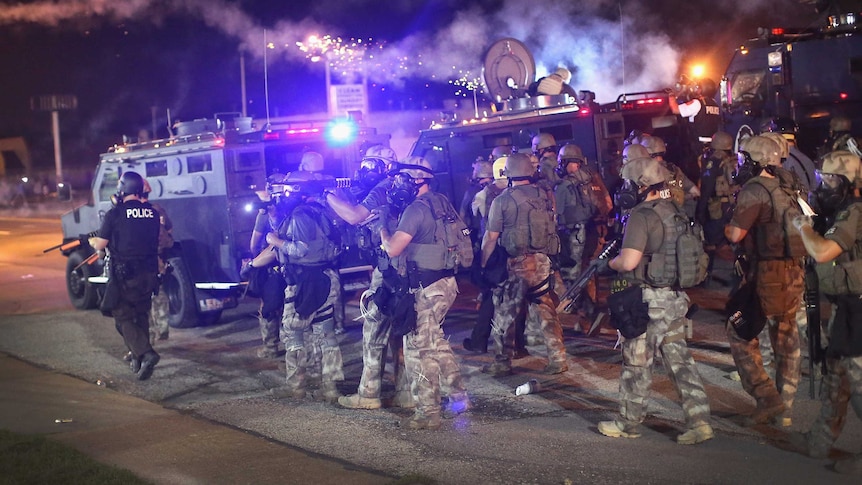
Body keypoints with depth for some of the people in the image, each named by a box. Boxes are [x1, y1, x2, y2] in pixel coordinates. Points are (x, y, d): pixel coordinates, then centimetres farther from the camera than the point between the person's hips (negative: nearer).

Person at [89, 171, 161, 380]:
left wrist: (92, 241, 16)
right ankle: (138, 356, 24)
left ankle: (145, 354, -17)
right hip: (149, 274, 5)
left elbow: (100, 245, -6)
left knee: (123, 318, 2)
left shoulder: (115, 214, -10)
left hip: (124, 275, -5)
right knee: (141, 315, 19)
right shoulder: (152, 212, 4)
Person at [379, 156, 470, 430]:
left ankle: (428, 413, 5)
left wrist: (382, 227, -2)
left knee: (419, 349, -1)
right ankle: (458, 396, 26)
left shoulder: (416, 209, -18)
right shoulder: (441, 202, 10)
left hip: (426, 289, -9)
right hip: (446, 282, 9)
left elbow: (393, 249, -21)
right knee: (435, 342, 22)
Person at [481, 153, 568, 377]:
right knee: (545, 311, 11)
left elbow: (491, 237, -5)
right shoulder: (544, 195, 3)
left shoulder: (502, 200, -7)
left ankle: (502, 363, 14)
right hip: (543, 261, 4)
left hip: (517, 264, -4)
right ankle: (557, 358, 8)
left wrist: (483, 263, 5)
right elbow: (552, 228, 9)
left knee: (505, 314, 8)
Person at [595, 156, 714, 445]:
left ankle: (628, 423, 18)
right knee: (678, 359, 11)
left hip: (649, 300, -8)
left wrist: (607, 264, -2)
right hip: (677, 297, 8)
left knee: (637, 363, 5)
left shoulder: (641, 215, -16)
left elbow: (629, 261, -22)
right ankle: (699, 421, 7)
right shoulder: (676, 212, 10)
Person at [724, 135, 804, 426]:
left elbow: (736, 235, -15)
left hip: (767, 275, -8)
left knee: (741, 335, 4)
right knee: (786, 340, 13)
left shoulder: (754, 190, -13)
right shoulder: (787, 187, 12)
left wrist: (727, 226, 5)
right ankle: (784, 410, 20)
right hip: (794, 272, 8)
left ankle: (767, 399, -4)